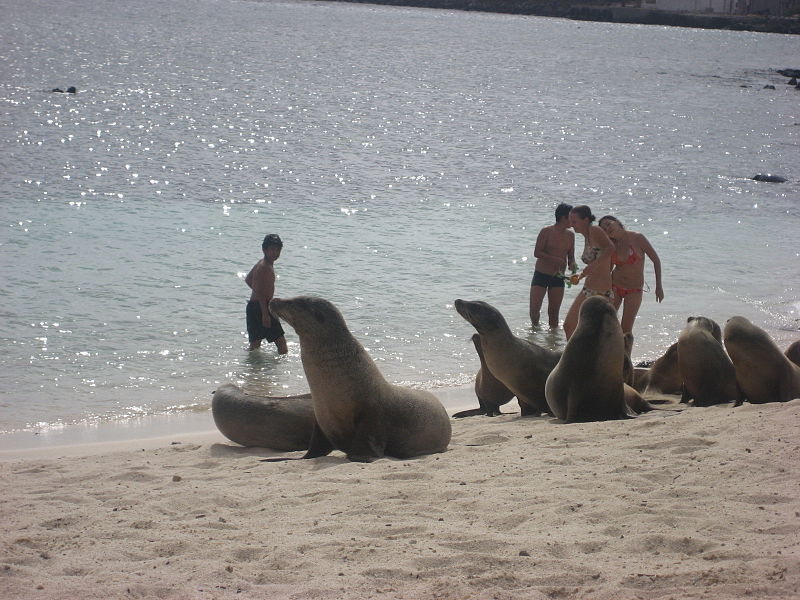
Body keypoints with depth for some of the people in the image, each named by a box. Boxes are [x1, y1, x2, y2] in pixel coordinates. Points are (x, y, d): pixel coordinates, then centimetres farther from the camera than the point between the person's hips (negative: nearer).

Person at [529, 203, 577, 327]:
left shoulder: (570, 235, 6)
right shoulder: (546, 232, -9)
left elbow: (571, 256, 13)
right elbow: (537, 253, -12)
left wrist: (572, 264, -11)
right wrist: (556, 260, -22)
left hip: (558, 278, 4)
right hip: (541, 275, -4)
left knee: (554, 311, 4)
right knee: (534, 308, -6)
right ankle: (535, 326, 19)